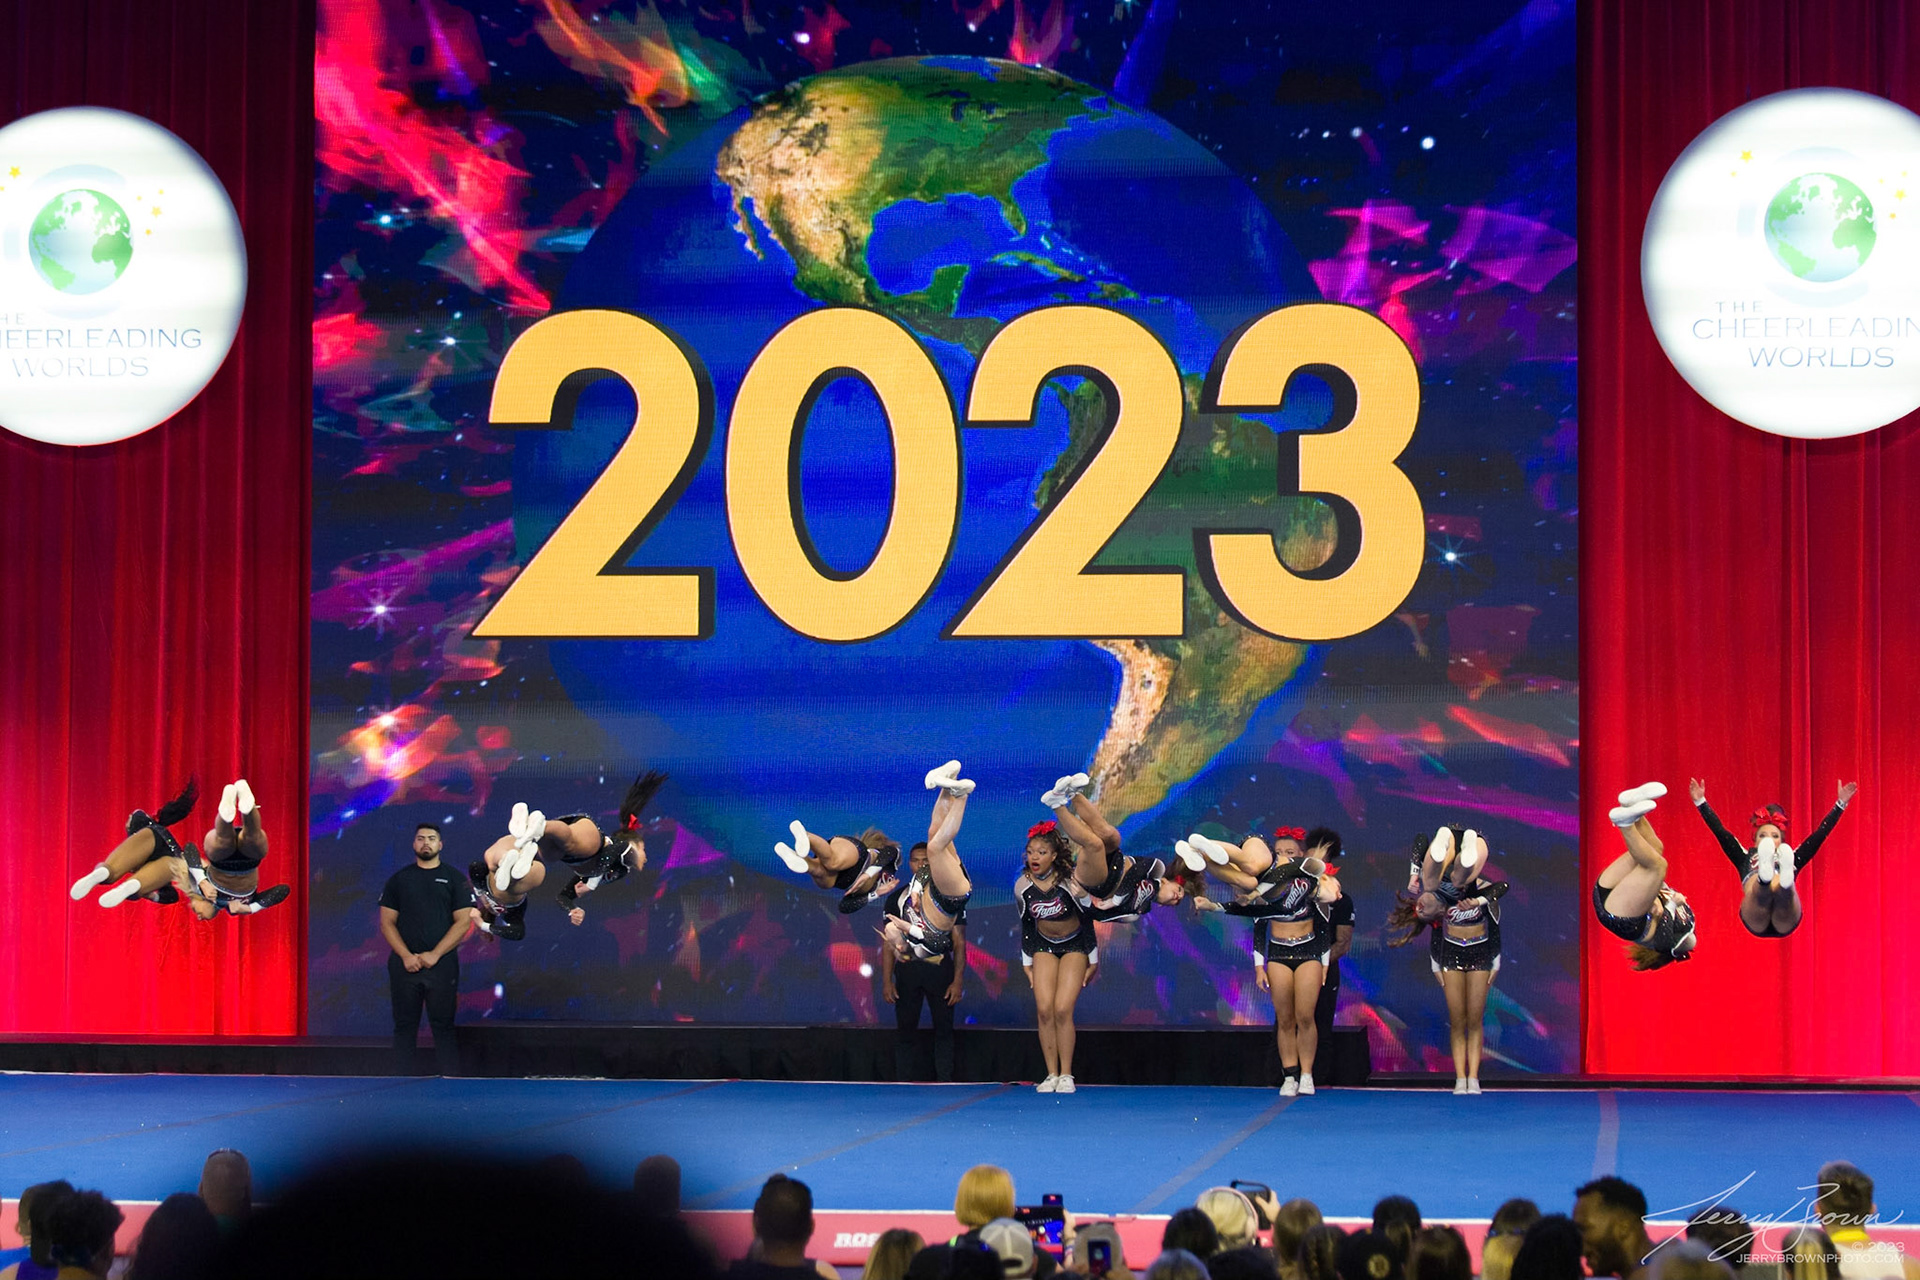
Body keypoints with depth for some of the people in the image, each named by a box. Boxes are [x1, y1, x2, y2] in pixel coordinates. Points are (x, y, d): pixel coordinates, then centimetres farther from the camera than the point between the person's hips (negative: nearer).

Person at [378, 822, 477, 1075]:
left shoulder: (455, 880, 7)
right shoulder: (398, 880, 11)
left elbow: (463, 922, 0)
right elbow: (387, 923, 7)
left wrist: (434, 955, -10)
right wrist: (406, 956, -8)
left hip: (442, 965, -2)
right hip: (405, 966, 2)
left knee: (443, 1027, -4)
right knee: (404, 1027, 1)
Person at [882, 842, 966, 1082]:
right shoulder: (896, 898, 10)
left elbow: (959, 943, 5)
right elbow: (889, 944, 9)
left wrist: (958, 981, -5)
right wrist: (887, 981, -1)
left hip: (940, 969, -1)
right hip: (907, 970, 1)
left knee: (944, 1030, -1)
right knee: (905, 1030, 1)